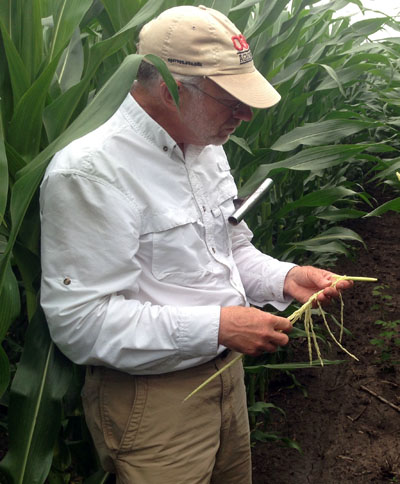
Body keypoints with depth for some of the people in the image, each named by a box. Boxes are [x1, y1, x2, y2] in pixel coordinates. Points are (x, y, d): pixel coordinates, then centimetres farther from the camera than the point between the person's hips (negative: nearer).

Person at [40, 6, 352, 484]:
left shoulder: (206, 149, 5)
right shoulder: (87, 173, -24)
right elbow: (79, 320, -27)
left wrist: (284, 278, -4)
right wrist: (216, 326, -27)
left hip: (225, 373, 9)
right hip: (150, 402, -8)